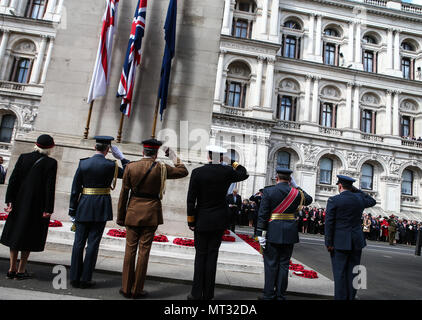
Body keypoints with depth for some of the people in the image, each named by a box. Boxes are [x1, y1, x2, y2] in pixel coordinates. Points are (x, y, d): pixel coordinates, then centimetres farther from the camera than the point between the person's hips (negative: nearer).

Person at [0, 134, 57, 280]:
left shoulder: (23, 157, -1)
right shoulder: (51, 163, -11)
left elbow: (13, 179, -3)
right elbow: (50, 187, -14)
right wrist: (48, 209, -11)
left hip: (20, 202, 4)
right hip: (38, 206, -3)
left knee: (15, 233, 16)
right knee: (30, 235, 8)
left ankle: (12, 269, 21)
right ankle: (21, 271, 15)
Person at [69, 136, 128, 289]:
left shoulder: (83, 163, -1)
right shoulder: (110, 165, -8)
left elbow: (75, 189, 1)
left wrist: (72, 210, 7)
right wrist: (121, 157, 10)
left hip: (84, 206, 3)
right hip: (101, 208, -2)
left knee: (79, 242, 10)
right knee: (93, 243, 4)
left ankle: (74, 278, 17)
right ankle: (85, 279, 10)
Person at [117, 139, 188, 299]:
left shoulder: (130, 167, -1)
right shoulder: (161, 168, -6)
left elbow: (124, 193, 1)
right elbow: (183, 171, 7)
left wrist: (120, 216, 8)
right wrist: (174, 157, 15)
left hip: (133, 212, 2)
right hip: (151, 214, -1)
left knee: (130, 249, 9)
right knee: (144, 251, 5)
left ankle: (126, 288, 17)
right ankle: (137, 290, 14)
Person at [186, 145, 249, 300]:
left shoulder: (197, 172, -11)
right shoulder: (227, 172, -6)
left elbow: (191, 199, -10)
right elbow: (244, 174, 15)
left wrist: (190, 220, 0)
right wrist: (234, 163, 23)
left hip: (202, 219, -1)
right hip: (220, 220, 1)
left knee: (200, 255, 8)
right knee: (212, 254, 9)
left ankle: (196, 294, 13)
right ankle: (208, 294, 17)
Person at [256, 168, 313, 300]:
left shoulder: (269, 191, -7)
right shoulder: (296, 193, 1)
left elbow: (262, 214, -11)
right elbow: (309, 199, 23)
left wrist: (261, 234, -7)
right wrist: (296, 186, 17)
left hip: (273, 233, -2)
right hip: (290, 234, 3)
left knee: (271, 264, 5)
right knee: (284, 264, 10)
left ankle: (269, 295, 11)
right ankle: (280, 295, 18)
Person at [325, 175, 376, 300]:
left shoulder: (333, 200, -10)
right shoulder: (359, 198, 3)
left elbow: (329, 223, -12)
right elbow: (372, 201, 26)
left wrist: (328, 243, -7)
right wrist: (357, 190, 17)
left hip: (340, 242, -4)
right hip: (357, 242, 4)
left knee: (340, 273, 2)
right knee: (352, 272, 10)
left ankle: (340, 297, 5)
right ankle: (351, 297, 15)